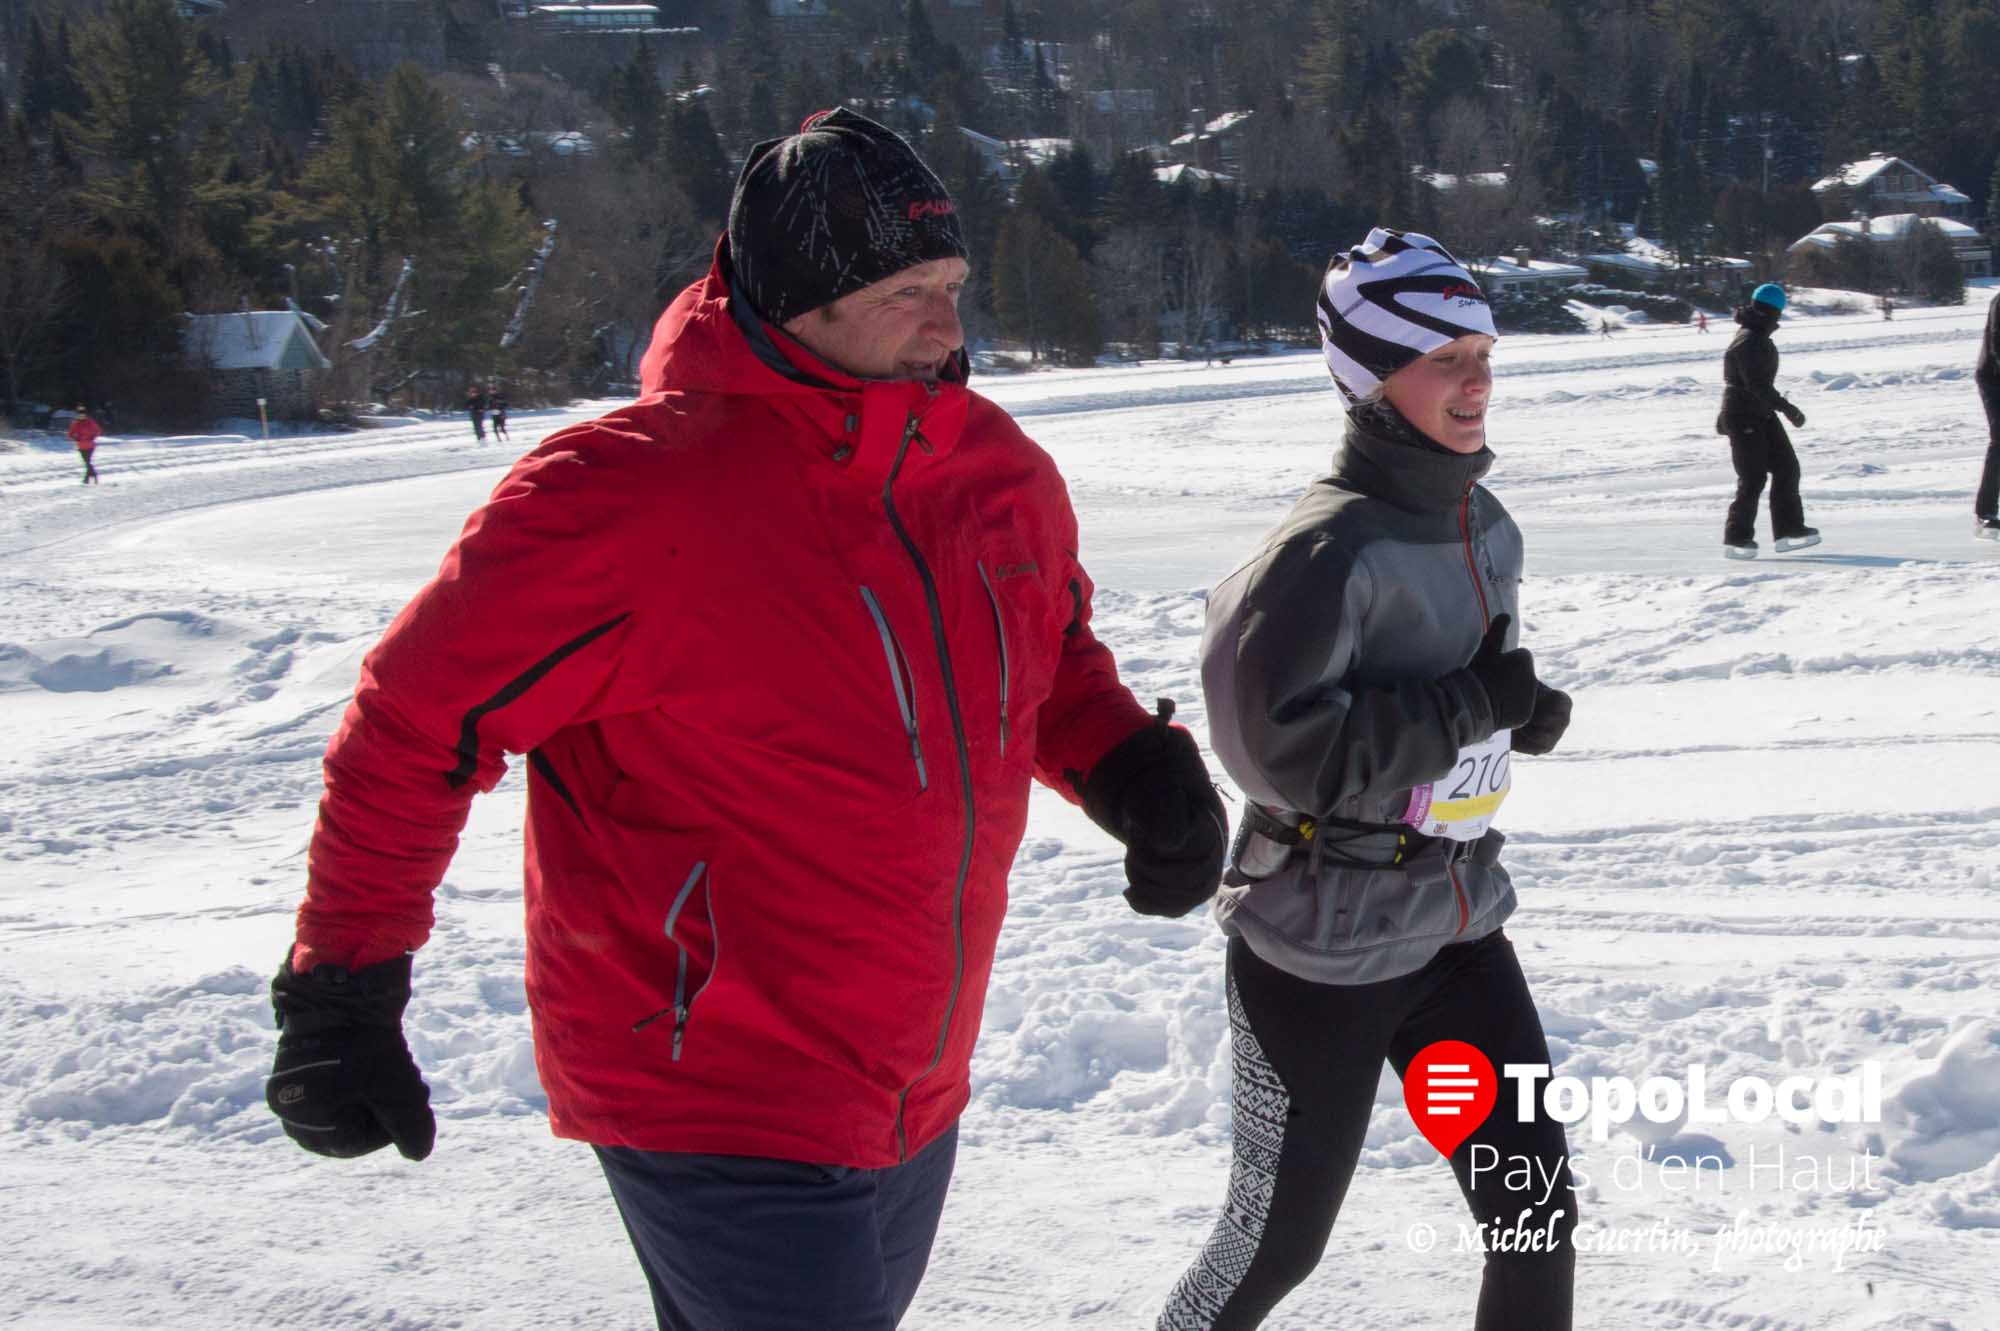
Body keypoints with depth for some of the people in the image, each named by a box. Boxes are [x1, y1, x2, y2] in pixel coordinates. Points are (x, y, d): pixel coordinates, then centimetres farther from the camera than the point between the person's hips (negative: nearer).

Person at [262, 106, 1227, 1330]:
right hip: (716, 1107, -8)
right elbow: (418, 725, -13)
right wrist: (342, 992, -12)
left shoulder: (999, 471, 0)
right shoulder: (631, 493, -21)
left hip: (916, 1097, 8)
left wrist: (1136, 767, -2)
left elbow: (1054, 657, 19)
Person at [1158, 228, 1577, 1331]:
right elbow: (1278, 742, -28)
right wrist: (1473, 703, -24)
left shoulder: (1487, 529, 5)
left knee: (1538, 1217, 8)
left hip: (1459, 930, 7)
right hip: (1322, 953, -7)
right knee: (1279, 1240, 8)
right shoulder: (1331, 549, -21)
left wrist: (1524, 714, -1)